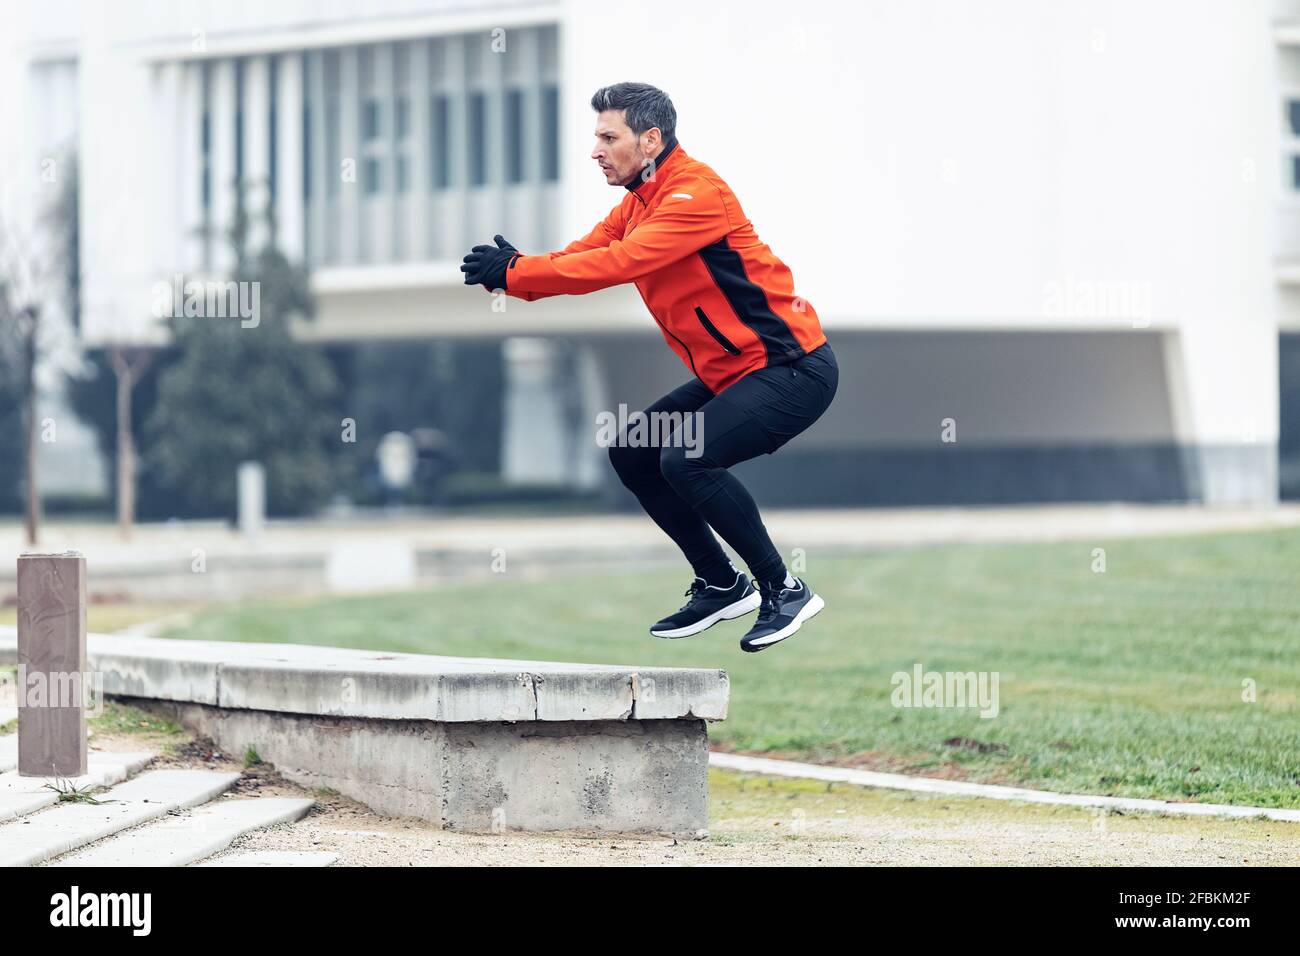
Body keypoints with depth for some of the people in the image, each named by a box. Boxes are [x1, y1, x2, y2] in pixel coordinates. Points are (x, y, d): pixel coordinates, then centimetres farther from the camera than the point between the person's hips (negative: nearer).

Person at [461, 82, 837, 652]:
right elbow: (579, 256, 1)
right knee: (631, 454, 7)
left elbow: (617, 263, -29)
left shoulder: (696, 193, -21)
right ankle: (721, 585, 18)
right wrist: (508, 270, -19)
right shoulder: (638, 202, 9)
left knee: (685, 460, -24)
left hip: (795, 370, -10)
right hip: (731, 373, 10)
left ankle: (785, 590, -10)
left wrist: (514, 273, -26)